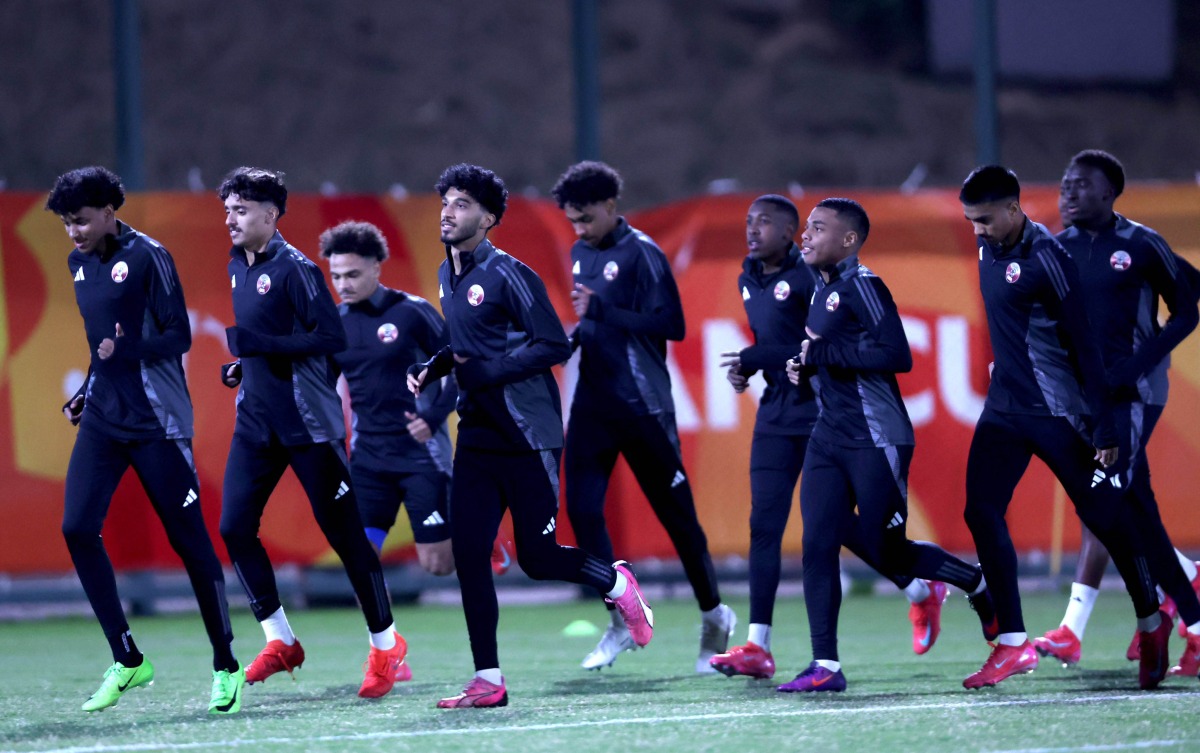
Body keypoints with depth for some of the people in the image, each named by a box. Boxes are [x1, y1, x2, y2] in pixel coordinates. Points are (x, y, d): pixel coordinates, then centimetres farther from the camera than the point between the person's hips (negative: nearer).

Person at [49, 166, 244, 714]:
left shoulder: (147, 257, -9)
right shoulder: (81, 264, 12)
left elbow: (179, 336, -12)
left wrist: (128, 351, -26)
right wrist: (87, 392, 17)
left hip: (155, 422, -7)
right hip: (103, 421, 7)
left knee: (188, 540, -3)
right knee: (77, 529, -8)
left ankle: (226, 668, 9)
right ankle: (127, 660, 0)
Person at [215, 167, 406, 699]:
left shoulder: (294, 269, -14)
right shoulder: (237, 267, 11)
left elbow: (332, 338, -20)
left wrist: (259, 344, -24)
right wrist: (243, 365, 8)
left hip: (308, 424, -8)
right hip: (257, 424, 8)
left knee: (343, 533, -2)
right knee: (234, 527, -2)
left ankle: (386, 643, 10)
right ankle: (280, 641, 9)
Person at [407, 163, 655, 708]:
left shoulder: (507, 275, -13)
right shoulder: (448, 277, 12)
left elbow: (554, 346, -16)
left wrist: (487, 372, -21)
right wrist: (431, 369, 8)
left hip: (527, 437, -7)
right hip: (478, 435, 7)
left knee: (537, 559, -2)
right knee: (468, 553, -4)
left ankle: (617, 582, 29)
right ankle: (488, 681, -1)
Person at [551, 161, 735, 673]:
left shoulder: (641, 254, -11)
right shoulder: (582, 254, 13)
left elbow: (670, 325, -18)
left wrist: (601, 310, -21)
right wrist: (575, 335, 6)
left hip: (641, 404, -7)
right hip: (592, 401, 7)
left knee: (675, 512, 2)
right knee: (582, 510, -5)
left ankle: (714, 614, 19)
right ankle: (622, 620, 5)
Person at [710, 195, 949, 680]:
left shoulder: (809, 277, -15)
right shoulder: (750, 280, 12)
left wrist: (757, 359, -21)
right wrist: (747, 367, 3)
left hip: (822, 413, -7)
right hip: (776, 416, 7)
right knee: (764, 524, -2)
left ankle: (922, 592, 26)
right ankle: (758, 647, -5)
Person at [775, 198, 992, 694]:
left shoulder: (861, 286, -15)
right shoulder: (822, 286, 13)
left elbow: (897, 355, -24)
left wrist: (824, 352, -20)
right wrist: (805, 363, 4)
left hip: (875, 439, -9)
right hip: (829, 436, 9)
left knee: (887, 554, -1)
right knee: (818, 545, -3)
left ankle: (978, 584, 24)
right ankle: (825, 666, -1)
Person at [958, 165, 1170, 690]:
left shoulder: (1046, 258, -18)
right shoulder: (989, 250, 5)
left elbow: (1083, 346, -17)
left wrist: (1104, 429, -18)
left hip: (1056, 412, -7)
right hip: (1004, 407, 7)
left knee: (1103, 516, 3)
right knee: (982, 513, -6)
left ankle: (1152, 623, 23)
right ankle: (1013, 644, -2)